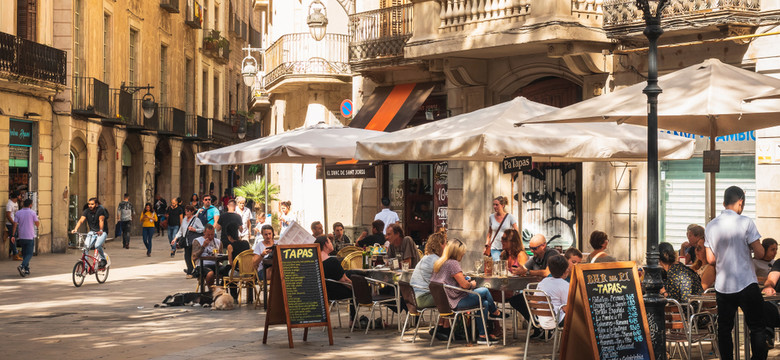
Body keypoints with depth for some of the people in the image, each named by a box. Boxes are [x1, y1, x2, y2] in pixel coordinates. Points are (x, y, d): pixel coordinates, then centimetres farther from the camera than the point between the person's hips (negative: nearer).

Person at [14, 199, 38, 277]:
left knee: (24, 253, 16)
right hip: (30, 236, -4)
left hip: (21, 237, 4)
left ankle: (26, 270, 16)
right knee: (29, 254, -1)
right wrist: (39, 220, 18)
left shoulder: (18, 213, 2)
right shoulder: (32, 213, -6)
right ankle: (22, 266, -24)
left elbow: (15, 225, -3)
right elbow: (38, 225, -2)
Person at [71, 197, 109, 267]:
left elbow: (101, 220, -28)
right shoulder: (87, 211, -3)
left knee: (97, 245, -28)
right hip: (92, 232, 4)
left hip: (102, 232, -4)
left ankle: (103, 259, -2)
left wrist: (101, 230, -44)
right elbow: (81, 220, -14)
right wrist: (75, 229, -31)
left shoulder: (101, 210, -15)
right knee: (86, 246, -19)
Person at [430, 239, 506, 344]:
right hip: (457, 302, -10)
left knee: (484, 303, 13)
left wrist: (462, 277, 17)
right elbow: (464, 285, -21)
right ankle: (495, 313, 26)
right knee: (485, 291, -1)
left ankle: (482, 335, 13)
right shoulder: (453, 263, -19)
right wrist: (472, 284, 0)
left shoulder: (439, 263, 10)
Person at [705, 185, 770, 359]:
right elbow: (760, 253, -9)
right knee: (757, 328, 4)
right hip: (746, 284, -4)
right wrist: (748, 246, 11)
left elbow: (710, 259, 7)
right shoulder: (745, 222, -10)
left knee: (724, 329, 9)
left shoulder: (710, 226, 5)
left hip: (722, 286, 4)